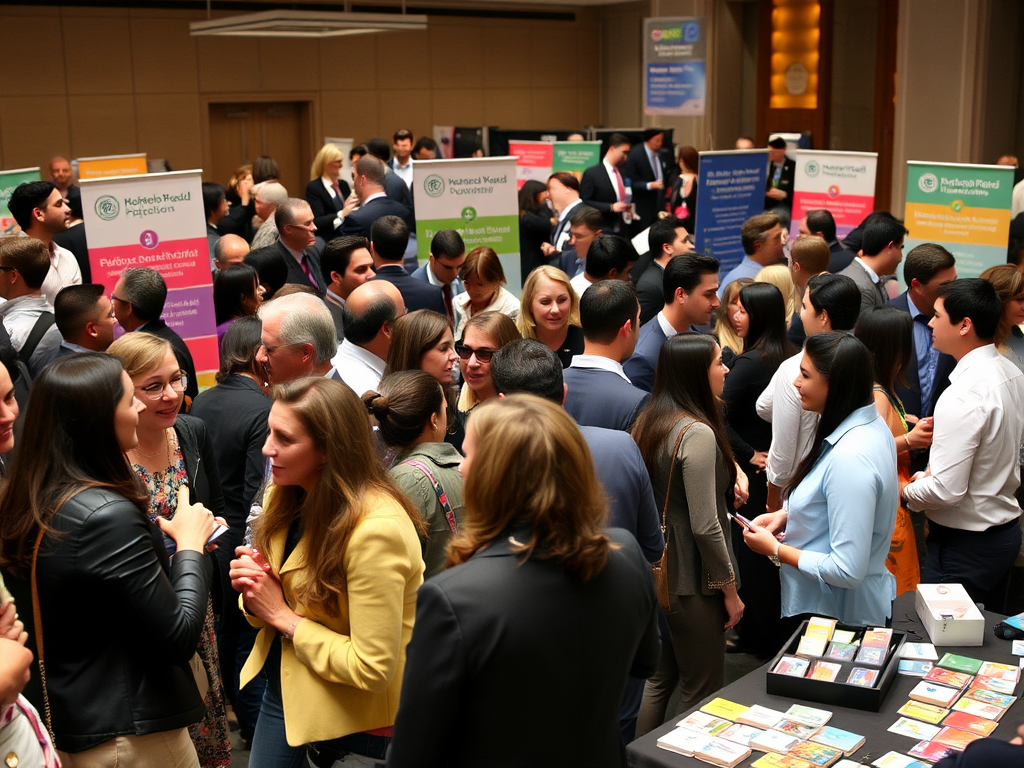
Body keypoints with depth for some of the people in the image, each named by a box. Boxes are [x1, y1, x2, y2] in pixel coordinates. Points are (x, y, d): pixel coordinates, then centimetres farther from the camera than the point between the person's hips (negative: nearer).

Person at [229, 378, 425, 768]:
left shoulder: (376, 529, -28)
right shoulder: (288, 497, -3)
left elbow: (372, 670, -26)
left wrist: (282, 616, -20)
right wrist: (254, 593, -12)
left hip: (354, 724, -7)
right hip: (284, 689, 7)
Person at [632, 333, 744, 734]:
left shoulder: (648, 421, 5)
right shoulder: (697, 433, -21)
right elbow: (704, 526, -21)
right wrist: (730, 590, -11)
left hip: (655, 574, 9)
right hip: (691, 581, -9)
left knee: (657, 678, 19)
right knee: (701, 691, 5)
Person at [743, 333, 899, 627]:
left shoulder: (850, 459, -30)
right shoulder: (871, 425, 0)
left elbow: (848, 571, -29)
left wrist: (775, 550, -17)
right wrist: (788, 514, 3)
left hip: (839, 615, -9)